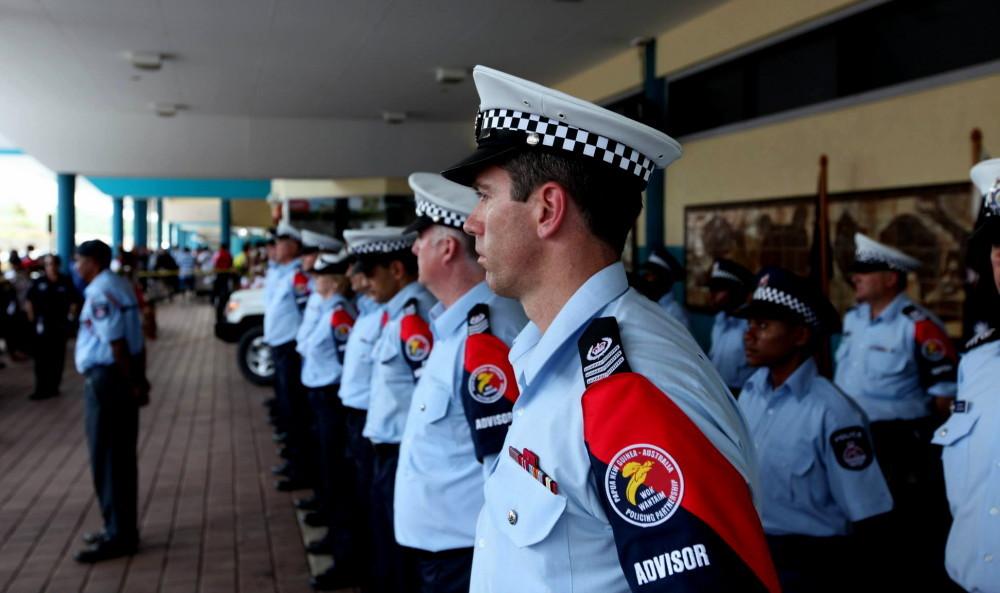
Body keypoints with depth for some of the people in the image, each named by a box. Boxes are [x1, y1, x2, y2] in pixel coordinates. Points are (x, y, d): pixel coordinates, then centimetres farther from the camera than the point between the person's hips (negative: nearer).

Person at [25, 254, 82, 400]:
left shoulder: (66, 282, -2)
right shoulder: (39, 282, 0)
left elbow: (74, 303, 4)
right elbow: (29, 302, 8)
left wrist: (70, 318, -1)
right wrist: (32, 320, 3)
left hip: (60, 327, 0)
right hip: (42, 327, 0)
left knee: (58, 358, 7)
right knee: (42, 358, -2)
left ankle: (53, 387, 18)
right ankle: (41, 389, 1)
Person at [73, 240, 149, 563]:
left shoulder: (100, 294, -16)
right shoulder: (122, 286, 13)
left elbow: (116, 344, -20)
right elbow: (137, 339, 13)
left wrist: (134, 383, -14)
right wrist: (139, 379, 13)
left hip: (105, 379, -9)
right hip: (125, 377, 9)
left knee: (106, 460, -2)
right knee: (123, 456, 15)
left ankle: (119, 536, 4)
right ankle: (122, 527, 25)